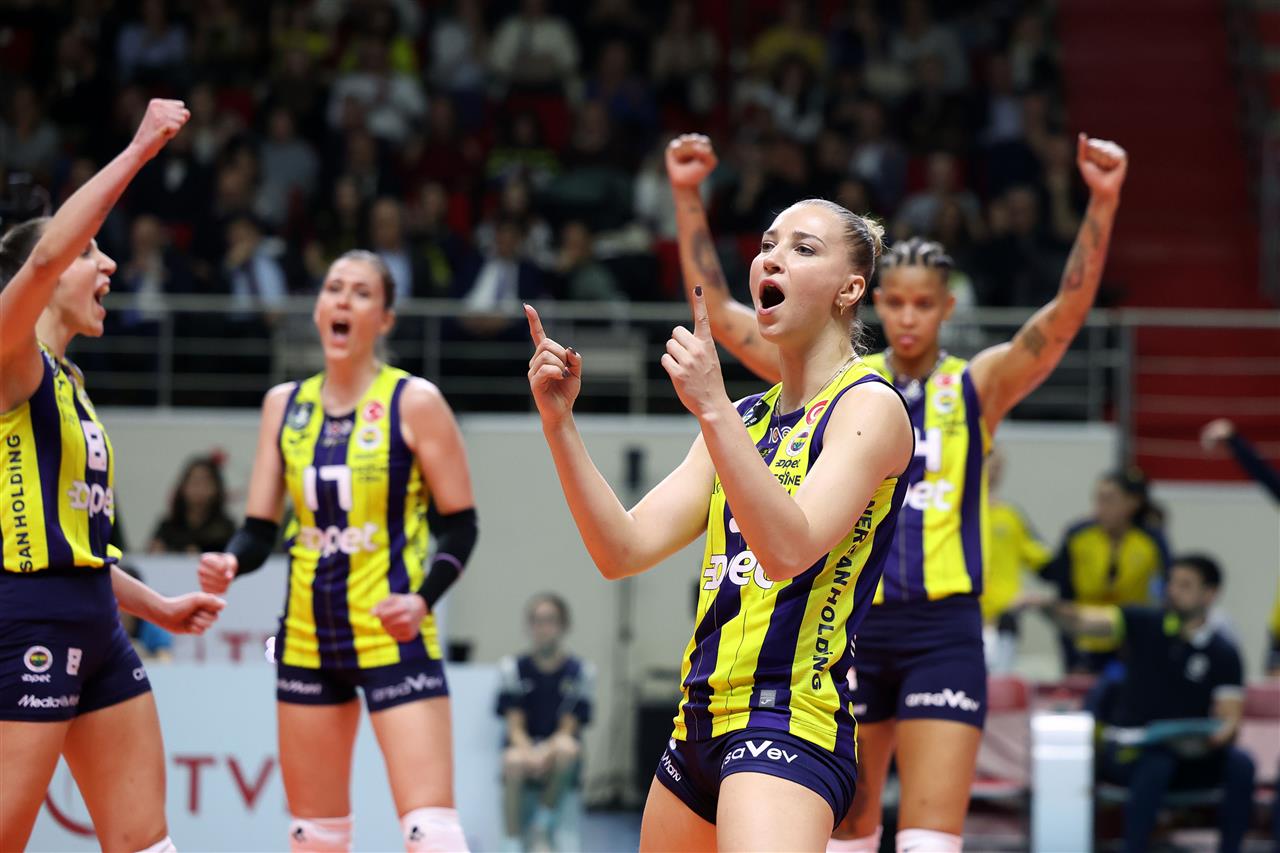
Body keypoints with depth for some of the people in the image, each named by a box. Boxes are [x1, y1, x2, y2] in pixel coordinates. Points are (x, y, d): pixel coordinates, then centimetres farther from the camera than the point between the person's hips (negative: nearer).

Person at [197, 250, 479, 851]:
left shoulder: (414, 402, -5)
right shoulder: (285, 404, 8)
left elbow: (460, 526, -4)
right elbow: (260, 529, 9)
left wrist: (423, 599, -20)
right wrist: (229, 563, -14)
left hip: (394, 637, -5)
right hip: (308, 638, 5)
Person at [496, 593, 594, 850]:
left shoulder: (579, 671, 2)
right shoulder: (513, 668, 5)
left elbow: (568, 729, -4)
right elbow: (515, 727, -1)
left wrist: (545, 752, -25)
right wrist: (528, 752, -24)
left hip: (556, 761, 0)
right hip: (524, 747, 0)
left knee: (567, 748, -36)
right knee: (514, 762, -36)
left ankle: (542, 827, -15)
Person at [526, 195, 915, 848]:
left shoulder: (870, 405, -5)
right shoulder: (746, 417, 18)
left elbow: (788, 548, -22)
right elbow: (624, 551, 8)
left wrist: (713, 409, -29)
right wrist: (559, 422, -3)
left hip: (791, 721, -8)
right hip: (701, 722, 8)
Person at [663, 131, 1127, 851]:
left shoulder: (978, 387, 2)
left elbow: (1067, 313, -11)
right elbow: (719, 311, 3)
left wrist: (1103, 205, -23)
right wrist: (689, 197, -6)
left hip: (943, 634, -2)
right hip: (850, 628, 2)